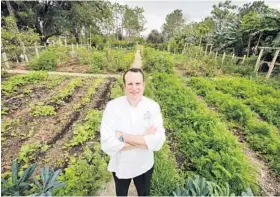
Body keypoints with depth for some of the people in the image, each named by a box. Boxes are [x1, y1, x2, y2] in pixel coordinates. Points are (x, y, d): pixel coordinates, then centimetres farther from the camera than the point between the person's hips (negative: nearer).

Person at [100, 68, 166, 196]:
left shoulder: (153, 106, -18)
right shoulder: (112, 106, -21)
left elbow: (158, 141, -26)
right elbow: (107, 144, -27)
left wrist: (123, 137, -29)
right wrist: (144, 139, -26)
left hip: (144, 166, 1)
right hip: (120, 166, 0)